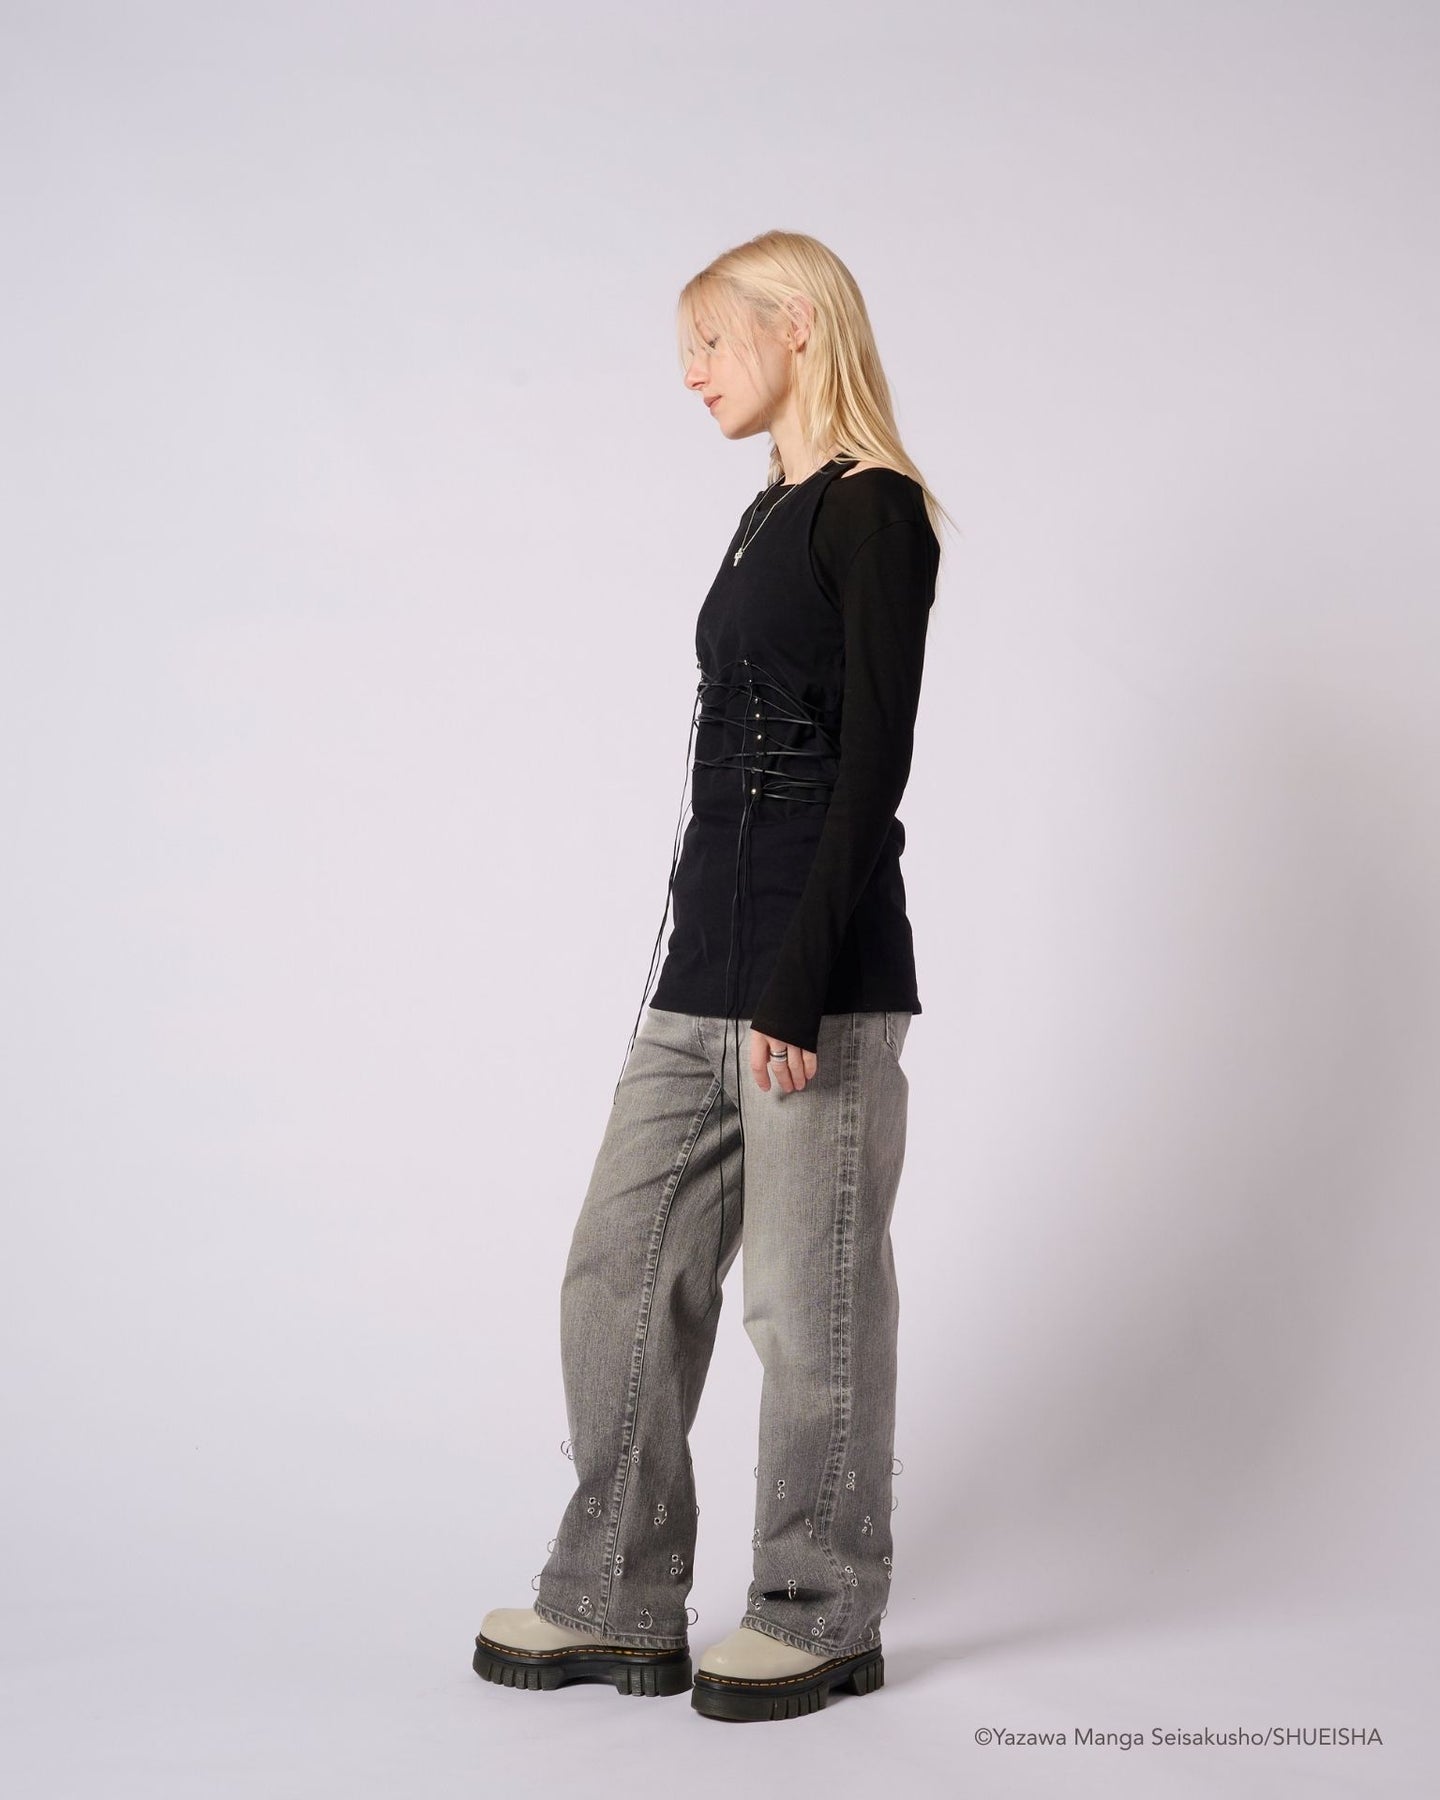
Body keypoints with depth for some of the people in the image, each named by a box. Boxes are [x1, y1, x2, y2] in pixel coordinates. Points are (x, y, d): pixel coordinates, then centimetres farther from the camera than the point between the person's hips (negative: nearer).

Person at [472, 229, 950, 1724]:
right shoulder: (772, 520, 19)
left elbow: (875, 758, -15)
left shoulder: (875, 511, -7)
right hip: (708, 955, 9)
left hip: (819, 966, -9)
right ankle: (619, 1603, 18)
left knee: (812, 1292, 1)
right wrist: (728, 966, 20)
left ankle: (821, 1616, 16)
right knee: (623, 1267, 9)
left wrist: (797, 985, -20)